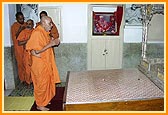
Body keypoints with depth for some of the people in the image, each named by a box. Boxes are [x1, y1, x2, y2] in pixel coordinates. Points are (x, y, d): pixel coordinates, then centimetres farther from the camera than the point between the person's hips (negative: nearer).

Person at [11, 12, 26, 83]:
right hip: (19, 47, -4)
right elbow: (14, 38, -10)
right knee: (20, 63, 2)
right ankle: (22, 79, 15)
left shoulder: (25, 24, 7)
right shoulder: (14, 26, -5)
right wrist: (19, 30, -20)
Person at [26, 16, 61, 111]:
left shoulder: (45, 32, 7)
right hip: (40, 64, -9)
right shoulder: (37, 33, -22)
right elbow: (35, 51, -27)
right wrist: (50, 44, -25)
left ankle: (45, 100, 37)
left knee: (47, 82, 19)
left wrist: (53, 42, -5)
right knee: (42, 84, 3)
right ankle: (40, 105, 20)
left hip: (46, 63, 9)